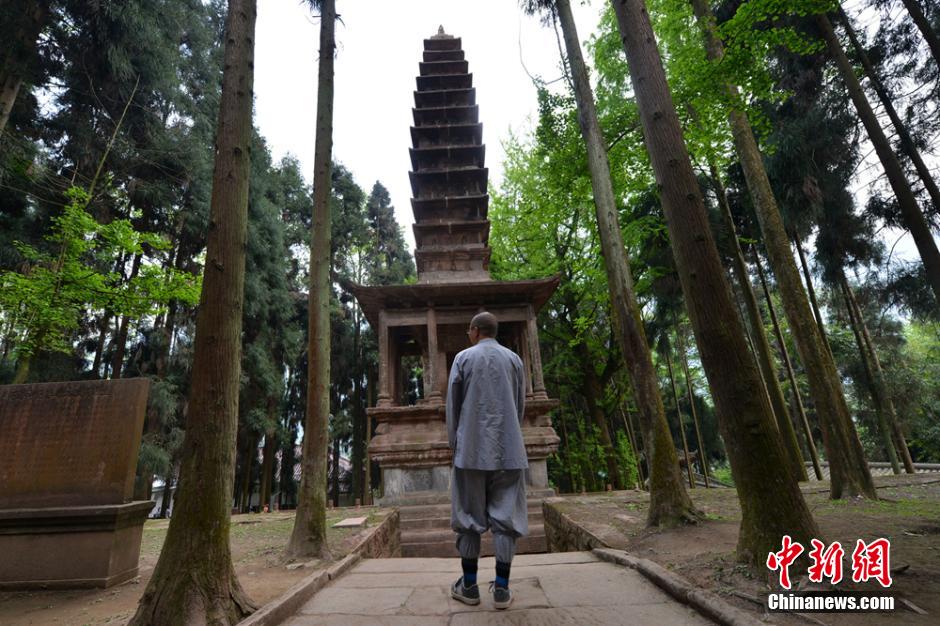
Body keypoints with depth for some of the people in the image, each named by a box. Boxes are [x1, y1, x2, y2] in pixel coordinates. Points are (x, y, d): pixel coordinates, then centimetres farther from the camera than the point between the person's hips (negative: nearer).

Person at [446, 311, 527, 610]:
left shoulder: (463, 358, 1)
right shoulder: (514, 359, 8)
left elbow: (452, 405, 3)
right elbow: (520, 405, 11)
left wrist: (454, 442, 13)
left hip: (472, 448, -1)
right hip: (508, 448, 2)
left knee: (469, 515, 9)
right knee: (505, 516, 6)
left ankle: (469, 585, 16)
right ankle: (501, 588, 8)